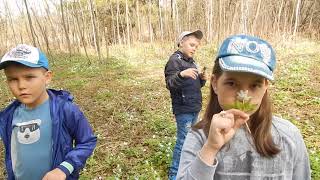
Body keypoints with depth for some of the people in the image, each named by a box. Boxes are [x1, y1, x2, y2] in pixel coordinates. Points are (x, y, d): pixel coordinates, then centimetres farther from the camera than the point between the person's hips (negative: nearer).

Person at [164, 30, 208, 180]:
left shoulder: (191, 61, 15)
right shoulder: (175, 60, -11)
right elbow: (169, 84, -22)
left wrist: (202, 79, -2)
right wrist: (182, 74, -40)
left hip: (194, 108, 9)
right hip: (183, 109, -8)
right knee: (182, 141, -3)